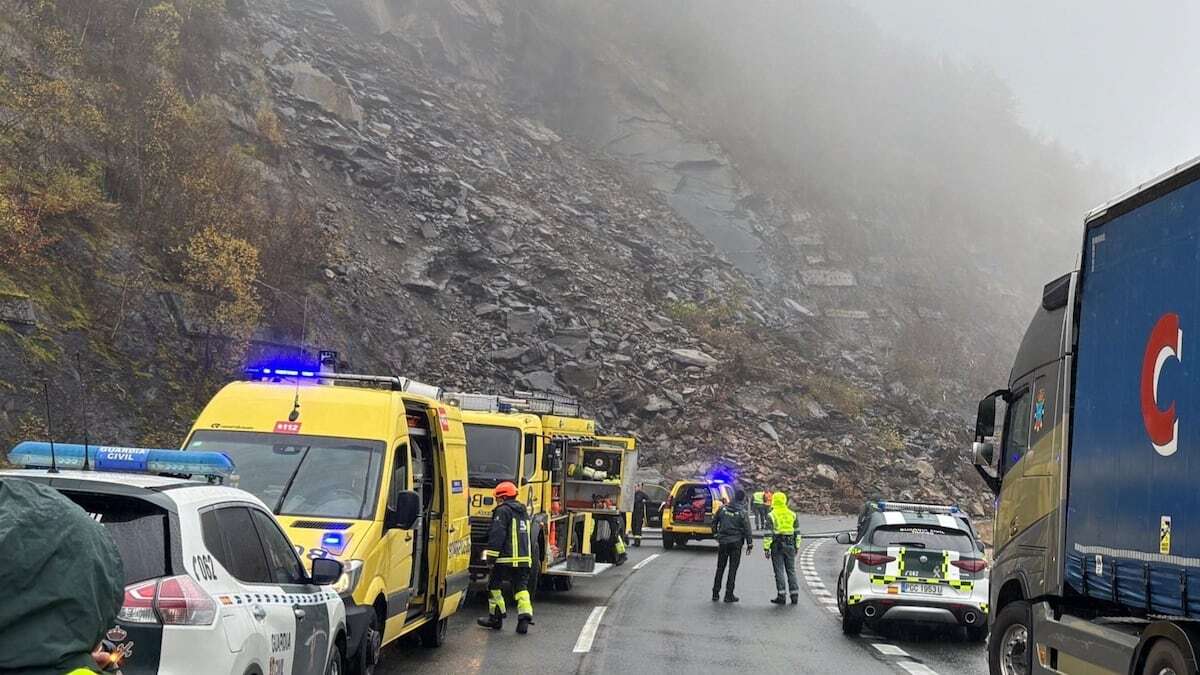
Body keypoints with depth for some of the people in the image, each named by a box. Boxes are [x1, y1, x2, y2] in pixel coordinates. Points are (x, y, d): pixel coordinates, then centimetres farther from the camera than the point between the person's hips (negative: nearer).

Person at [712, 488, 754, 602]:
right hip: (736, 543, -3)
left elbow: (714, 524, 10)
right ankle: (729, 595, 2)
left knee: (720, 568, 12)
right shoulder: (742, 513, -9)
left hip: (722, 542, 3)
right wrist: (750, 544, -2)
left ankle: (715, 593, 13)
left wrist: (716, 534, 23)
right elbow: (747, 530, -9)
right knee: (733, 569, 2)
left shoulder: (723, 509, 2)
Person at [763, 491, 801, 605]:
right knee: (791, 570, 10)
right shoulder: (792, 515, 9)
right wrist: (797, 546, 19)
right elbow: (797, 532, 12)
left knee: (779, 571, -1)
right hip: (790, 545, 4)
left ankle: (781, 596, -2)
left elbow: (768, 533, -10)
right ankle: (794, 595, 8)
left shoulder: (771, 515, -6)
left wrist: (766, 548, -7)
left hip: (777, 545, -4)